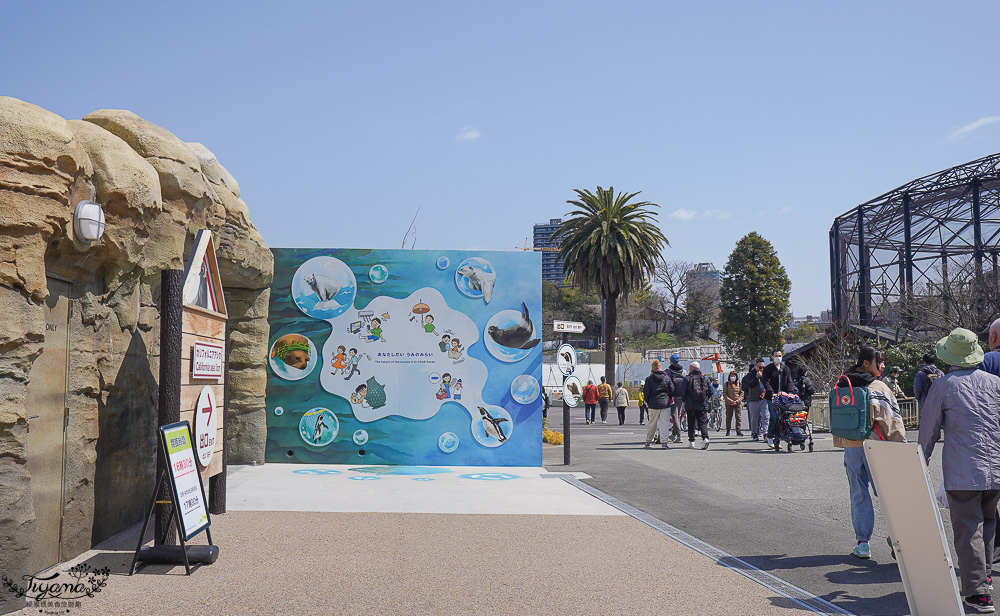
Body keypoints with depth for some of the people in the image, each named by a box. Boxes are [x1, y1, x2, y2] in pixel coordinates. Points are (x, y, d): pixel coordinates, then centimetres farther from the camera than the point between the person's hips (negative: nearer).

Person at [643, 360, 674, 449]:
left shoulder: (649, 379, -3)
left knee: (652, 423, 10)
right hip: (665, 403, 1)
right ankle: (664, 442, -6)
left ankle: (648, 441, 17)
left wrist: (648, 402, 13)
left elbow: (646, 393, -3)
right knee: (664, 423, 0)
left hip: (654, 404, 0)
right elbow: (672, 391, 5)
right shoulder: (667, 377, 3)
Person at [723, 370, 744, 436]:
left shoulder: (739, 384, 7)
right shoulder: (726, 384, 6)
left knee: (738, 416, -6)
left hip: (738, 403, 0)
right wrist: (730, 400, -11)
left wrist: (738, 400, -9)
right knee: (728, 417, 6)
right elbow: (724, 393, 1)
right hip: (729, 404, 0)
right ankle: (728, 430, 18)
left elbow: (742, 393, 5)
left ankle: (738, 431, -6)